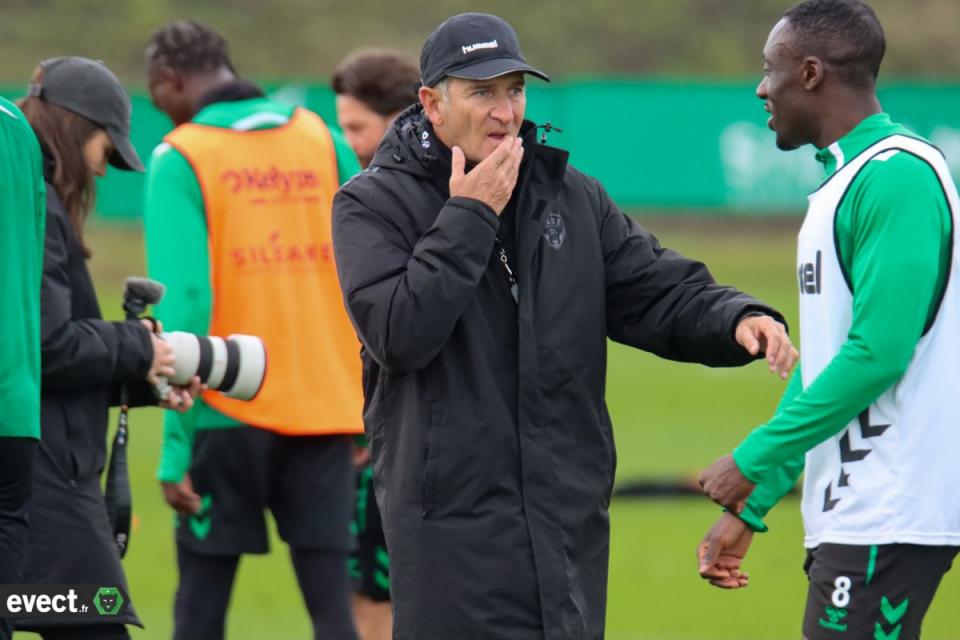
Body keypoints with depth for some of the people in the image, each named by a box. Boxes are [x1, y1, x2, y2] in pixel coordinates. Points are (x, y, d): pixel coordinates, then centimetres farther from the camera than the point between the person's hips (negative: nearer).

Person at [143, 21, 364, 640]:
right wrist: (369, 402, 9)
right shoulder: (324, 142, 7)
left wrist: (176, 442, -11)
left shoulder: (180, 159, -5)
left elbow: (183, 304, -13)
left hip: (227, 411, -3)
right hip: (325, 412, 3)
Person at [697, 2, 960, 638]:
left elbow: (877, 353, -21)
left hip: (890, 523, -10)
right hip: (850, 516, 10)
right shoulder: (841, 181, 18)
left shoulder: (896, 176, -13)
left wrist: (755, 460, -14)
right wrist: (751, 508, 20)